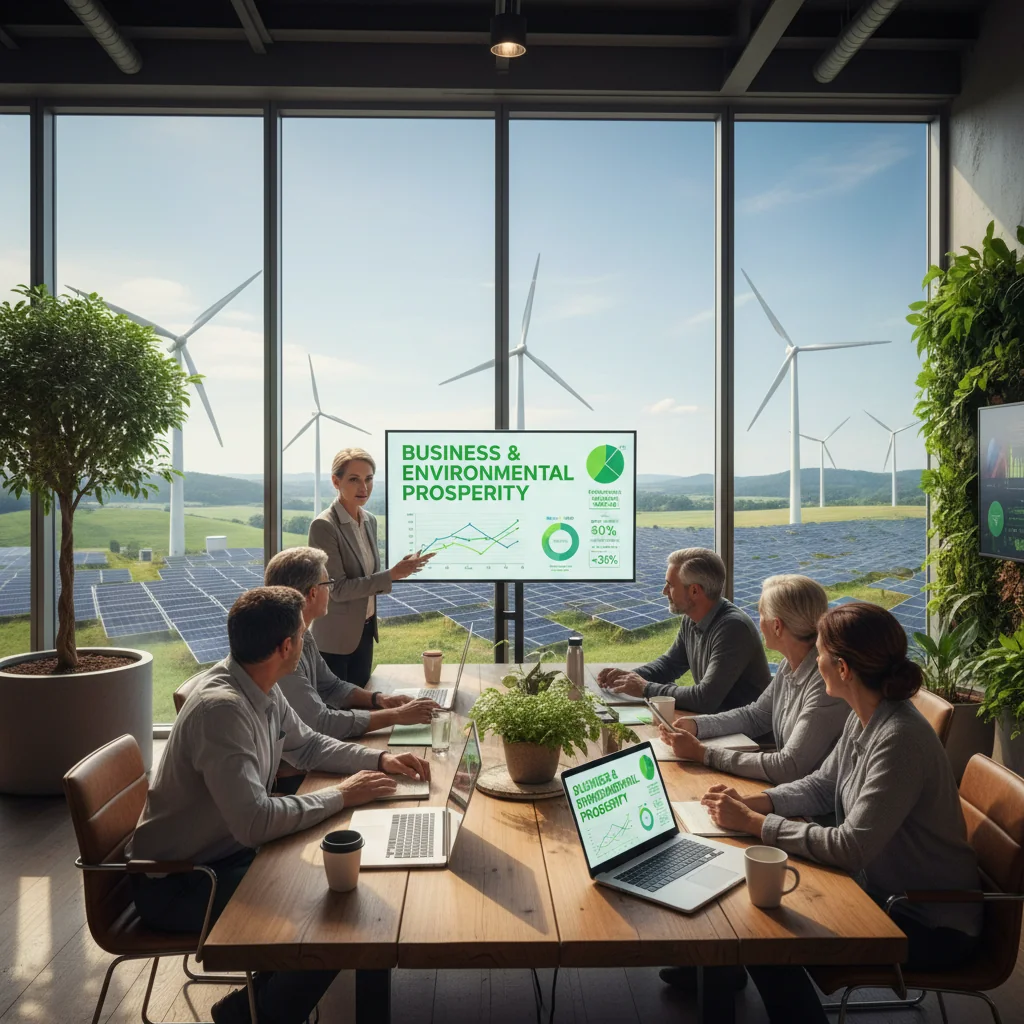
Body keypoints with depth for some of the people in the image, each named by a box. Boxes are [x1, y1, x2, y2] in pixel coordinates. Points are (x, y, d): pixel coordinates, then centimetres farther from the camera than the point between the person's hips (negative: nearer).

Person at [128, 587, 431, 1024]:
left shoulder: (262, 690, -2)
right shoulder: (221, 707, -31)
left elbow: (307, 745, 14)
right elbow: (255, 822, -36)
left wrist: (380, 759, 0)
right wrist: (340, 796, -23)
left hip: (226, 853, 9)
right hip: (176, 885, -9)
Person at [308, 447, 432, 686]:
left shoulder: (370, 520, 5)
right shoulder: (323, 526, -19)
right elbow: (338, 588, -21)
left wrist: (400, 569, -6)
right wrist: (391, 575, -23)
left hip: (365, 630, 7)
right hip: (335, 637, -7)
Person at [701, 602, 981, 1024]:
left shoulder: (900, 739, -30)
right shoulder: (864, 720, -2)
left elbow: (851, 848, -29)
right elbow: (820, 786, 9)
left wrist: (753, 823, -22)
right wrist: (750, 803, -7)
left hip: (930, 926, -8)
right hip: (880, 888, 8)